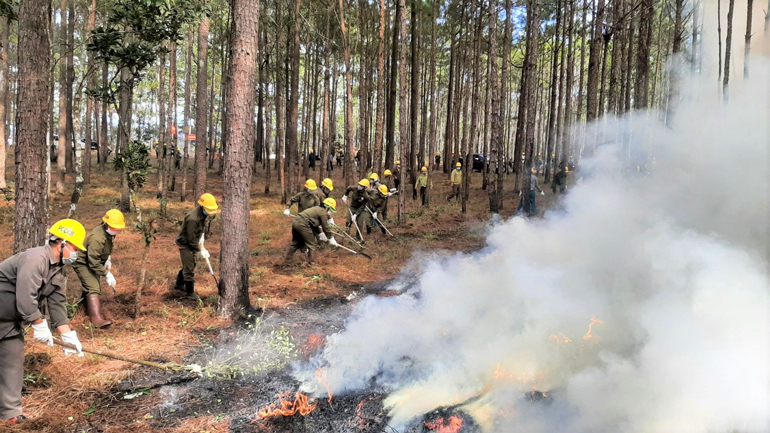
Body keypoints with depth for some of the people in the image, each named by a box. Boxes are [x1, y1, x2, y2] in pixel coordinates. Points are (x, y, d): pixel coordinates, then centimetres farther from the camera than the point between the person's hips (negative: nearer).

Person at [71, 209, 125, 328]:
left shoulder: (109, 233, -7)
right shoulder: (97, 238, -36)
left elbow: (108, 248, 14)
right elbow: (94, 263, -34)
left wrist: (108, 260, -1)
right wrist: (107, 274, -33)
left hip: (92, 262, 10)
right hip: (82, 263, -10)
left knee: (90, 286, 25)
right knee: (93, 288, -22)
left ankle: (86, 308, 50)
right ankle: (96, 319, -29)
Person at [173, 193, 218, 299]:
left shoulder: (206, 214, -8)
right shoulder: (193, 219, -34)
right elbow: (191, 239, -28)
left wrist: (202, 238, -2)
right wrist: (201, 250, -21)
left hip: (193, 242, 9)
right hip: (185, 244, -9)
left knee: (187, 265, 22)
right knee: (189, 269, -3)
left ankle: (179, 285, 41)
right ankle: (190, 292, 11)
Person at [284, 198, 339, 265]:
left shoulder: (317, 209, 23)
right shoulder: (323, 213, -3)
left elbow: (315, 224, 30)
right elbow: (325, 228, 0)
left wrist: (320, 233, 29)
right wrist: (331, 239, 10)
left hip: (295, 221, 9)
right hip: (302, 224, -9)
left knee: (296, 243, 26)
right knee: (312, 245, 4)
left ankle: (286, 260, 36)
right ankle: (311, 263, 6)